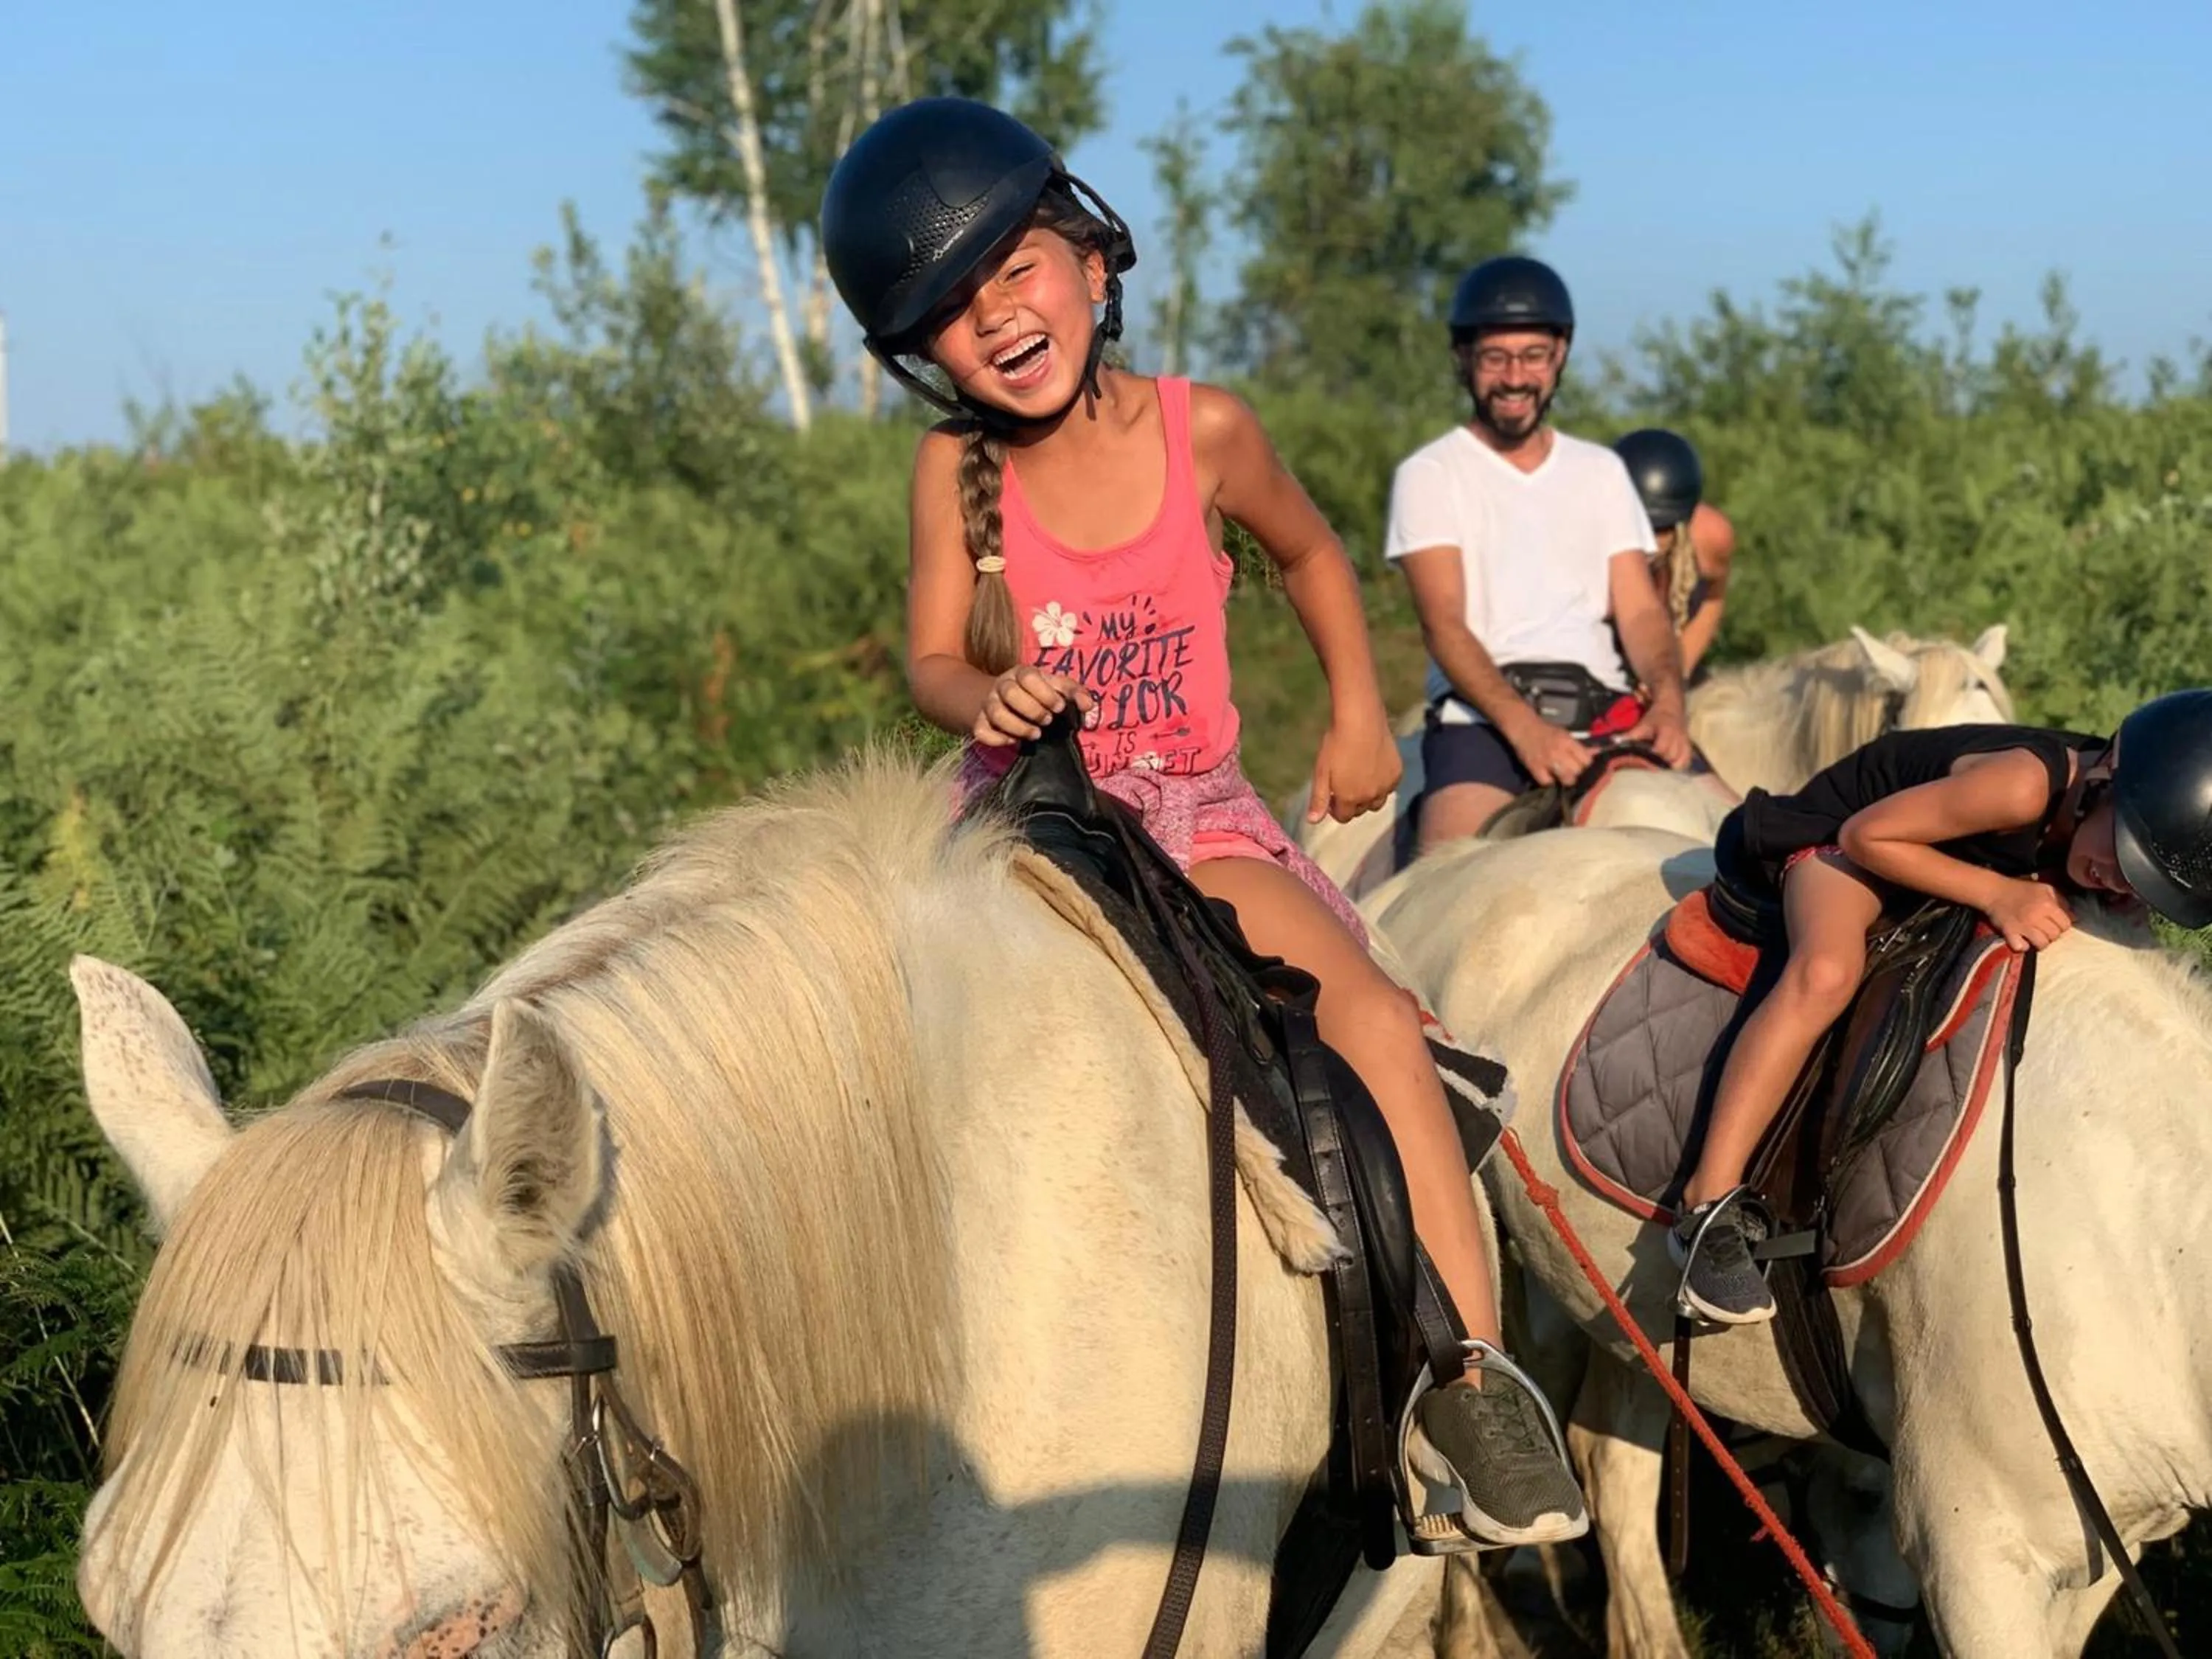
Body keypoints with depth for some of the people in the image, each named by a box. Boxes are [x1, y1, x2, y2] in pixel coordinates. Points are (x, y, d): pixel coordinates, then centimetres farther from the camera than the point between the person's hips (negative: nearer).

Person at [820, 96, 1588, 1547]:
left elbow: (1311, 552, 15)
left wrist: (1359, 716, 9)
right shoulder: (957, 469, -5)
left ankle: (1474, 1376, -19)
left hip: (1194, 811, -1)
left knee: (1377, 1018, -24)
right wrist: (989, 699, -25)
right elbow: (931, 659, -2)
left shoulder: (1205, 432, -5)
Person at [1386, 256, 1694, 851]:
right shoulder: (1430, 475, 7)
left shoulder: (1601, 470, 20)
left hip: (1604, 707, 4)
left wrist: (1668, 698, -11)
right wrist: (1522, 726, -22)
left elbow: (1640, 611, 12)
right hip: (1482, 716, -4)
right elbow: (1444, 625, -5)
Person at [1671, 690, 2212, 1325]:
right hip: (1842, 833, -8)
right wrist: (2000, 893, -35)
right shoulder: (2024, 784, -38)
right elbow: (1867, 834, -29)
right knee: (1827, 974, -33)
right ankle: (1708, 1210, -33)